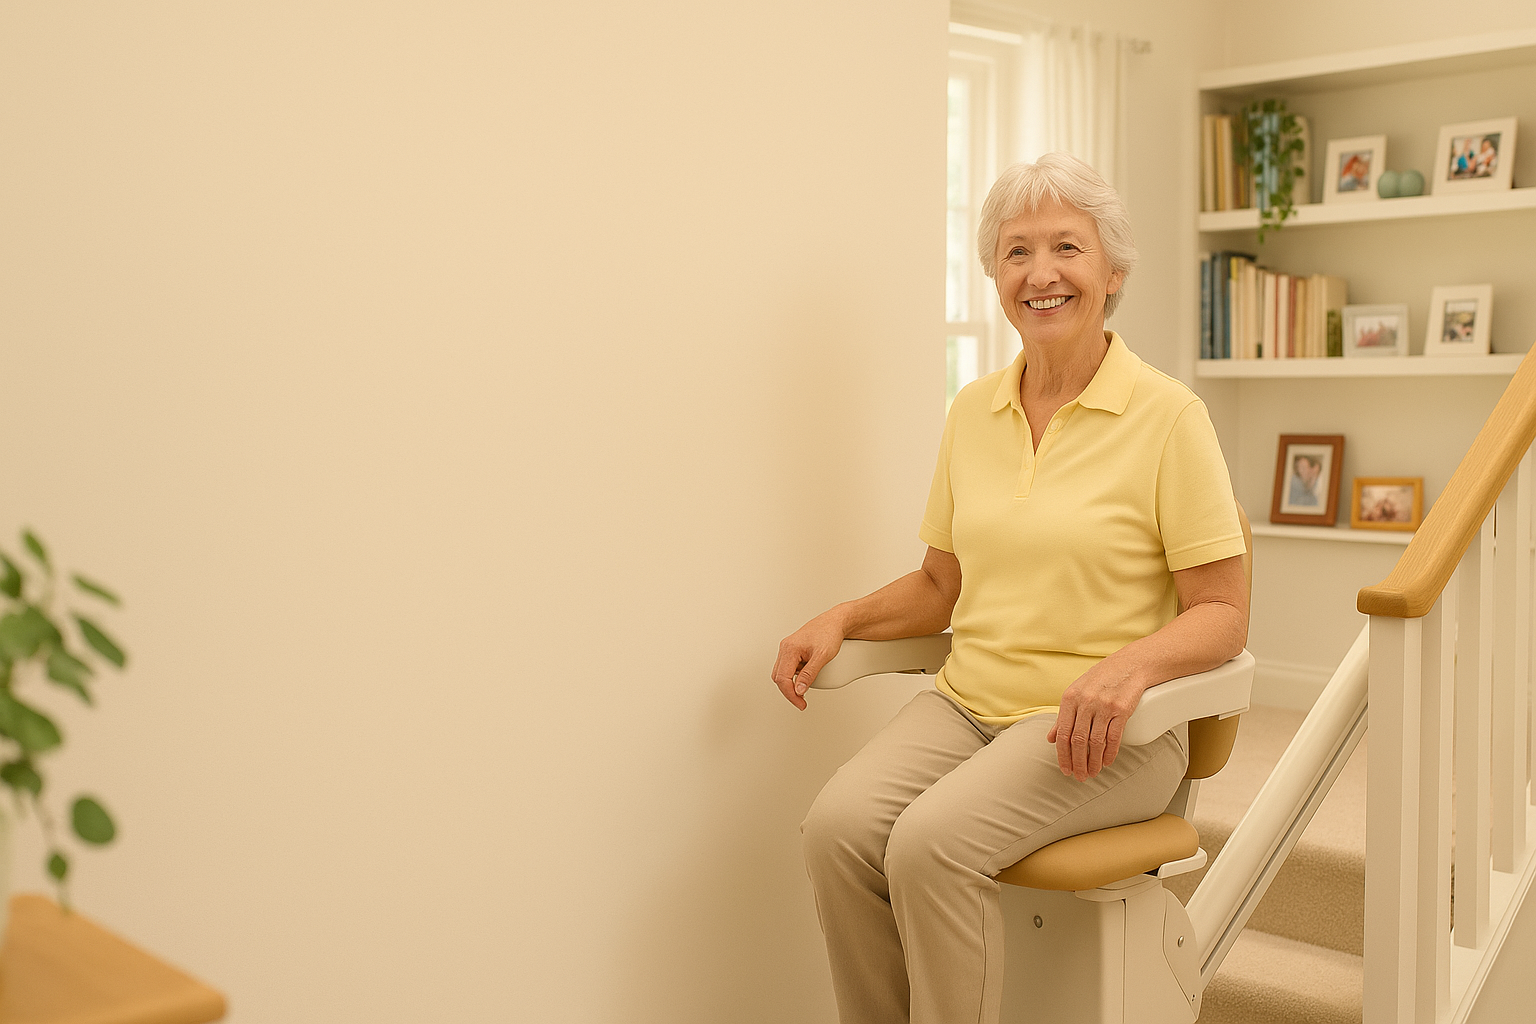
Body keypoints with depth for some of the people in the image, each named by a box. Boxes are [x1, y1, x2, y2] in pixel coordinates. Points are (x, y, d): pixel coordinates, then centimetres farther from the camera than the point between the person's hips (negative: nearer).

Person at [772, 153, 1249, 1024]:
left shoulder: (1168, 415, -7)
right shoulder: (973, 411, 10)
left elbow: (1223, 614, -7)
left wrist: (1132, 663, -27)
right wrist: (845, 619, 0)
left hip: (1100, 729, -4)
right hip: (970, 701, 5)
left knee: (933, 841, -30)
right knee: (838, 826, -23)